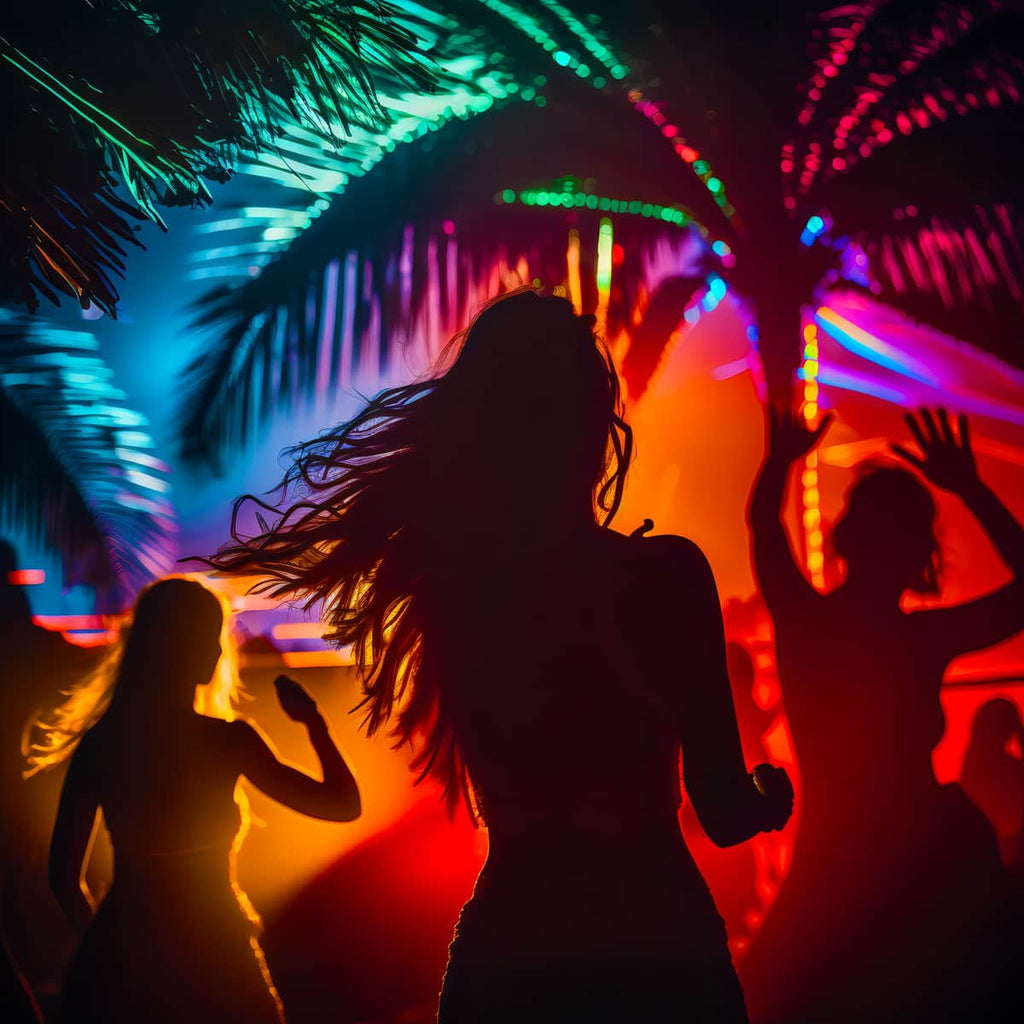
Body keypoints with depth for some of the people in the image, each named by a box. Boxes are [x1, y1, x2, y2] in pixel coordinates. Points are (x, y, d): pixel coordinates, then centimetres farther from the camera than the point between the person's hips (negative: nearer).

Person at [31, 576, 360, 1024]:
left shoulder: (98, 742, -6)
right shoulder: (228, 741, -17)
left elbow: (64, 877, 1)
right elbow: (344, 805, -10)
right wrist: (313, 720, 0)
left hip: (121, 955, 4)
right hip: (211, 958, -3)